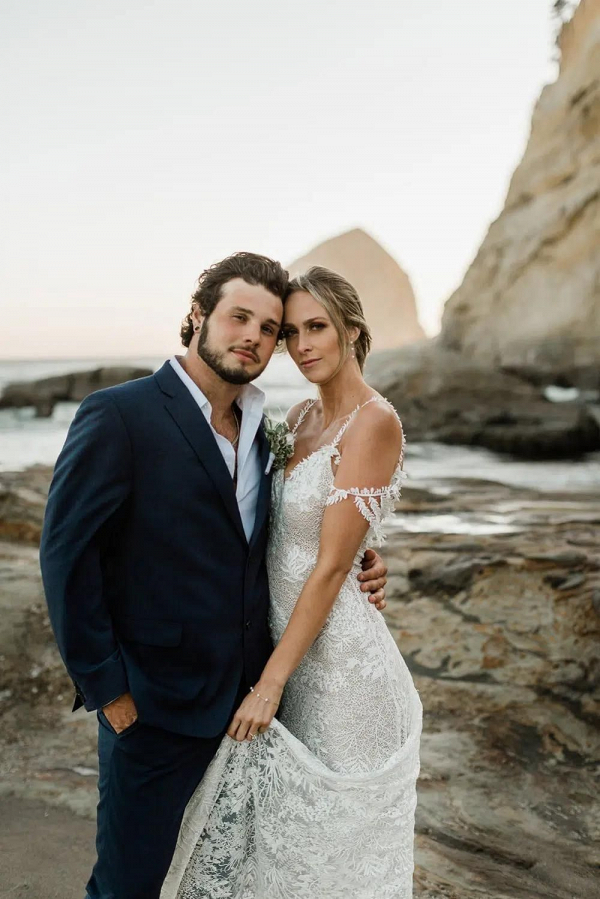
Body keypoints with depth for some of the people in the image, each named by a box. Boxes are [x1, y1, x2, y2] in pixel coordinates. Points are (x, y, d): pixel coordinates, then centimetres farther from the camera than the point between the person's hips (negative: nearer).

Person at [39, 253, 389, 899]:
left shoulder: (259, 428, 6)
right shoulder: (119, 416, -15)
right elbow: (66, 557, -16)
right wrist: (105, 689, -14)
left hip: (251, 694, 7)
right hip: (154, 706, -6)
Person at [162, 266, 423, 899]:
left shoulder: (374, 421, -17)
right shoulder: (300, 419, 7)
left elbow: (331, 567, -19)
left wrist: (271, 682, -16)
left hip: (338, 653, -7)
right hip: (284, 634, 7)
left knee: (332, 847, 12)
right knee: (269, 824, 20)